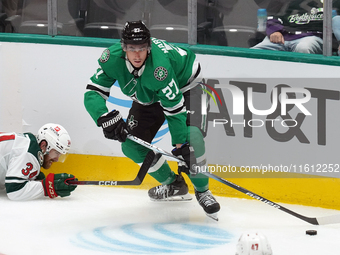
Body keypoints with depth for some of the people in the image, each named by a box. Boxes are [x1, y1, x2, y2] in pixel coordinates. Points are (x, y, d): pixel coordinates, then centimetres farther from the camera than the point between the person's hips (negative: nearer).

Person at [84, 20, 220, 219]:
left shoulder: (159, 65, -42)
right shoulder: (112, 59, -28)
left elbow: (174, 107, -37)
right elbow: (93, 93, -25)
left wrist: (181, 145, -37)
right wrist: (106, 118, -44)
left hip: (185, 86, -6)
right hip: (148, 97, 6)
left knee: (191, 136, -29)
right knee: (132, 146, -5)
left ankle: (202, 191, -6)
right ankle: (173, 185, 17)